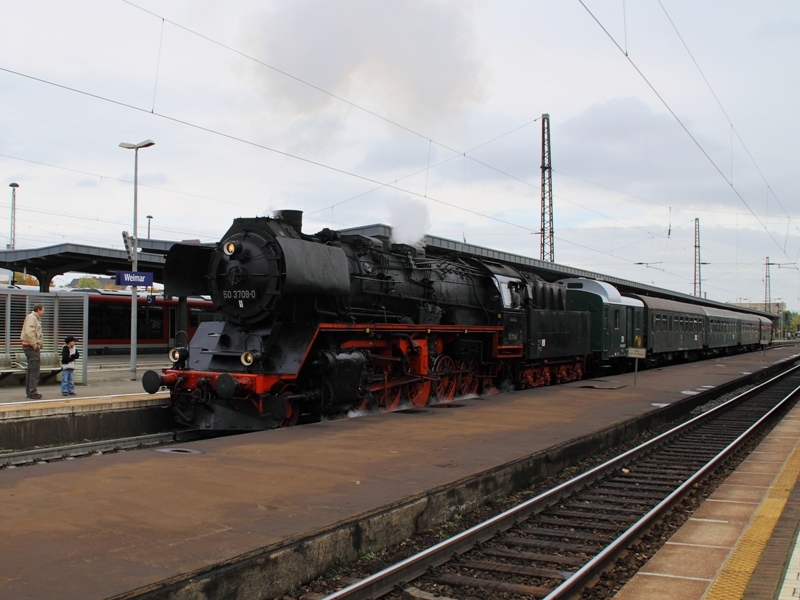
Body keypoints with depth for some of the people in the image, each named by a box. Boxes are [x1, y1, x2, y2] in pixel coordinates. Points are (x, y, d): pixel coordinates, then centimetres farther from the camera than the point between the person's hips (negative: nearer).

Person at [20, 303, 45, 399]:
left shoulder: (36, 318, 19)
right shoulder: (31, 317, -13)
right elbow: (29, 333, -25)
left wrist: (39, 344, 12)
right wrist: (35, 345, -21)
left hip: (34, 347, 11)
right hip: (32, 347, -11)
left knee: (31, 370, 14)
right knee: (34, 370, -9)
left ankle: (29, 391, 21)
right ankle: (32, 391, -9)